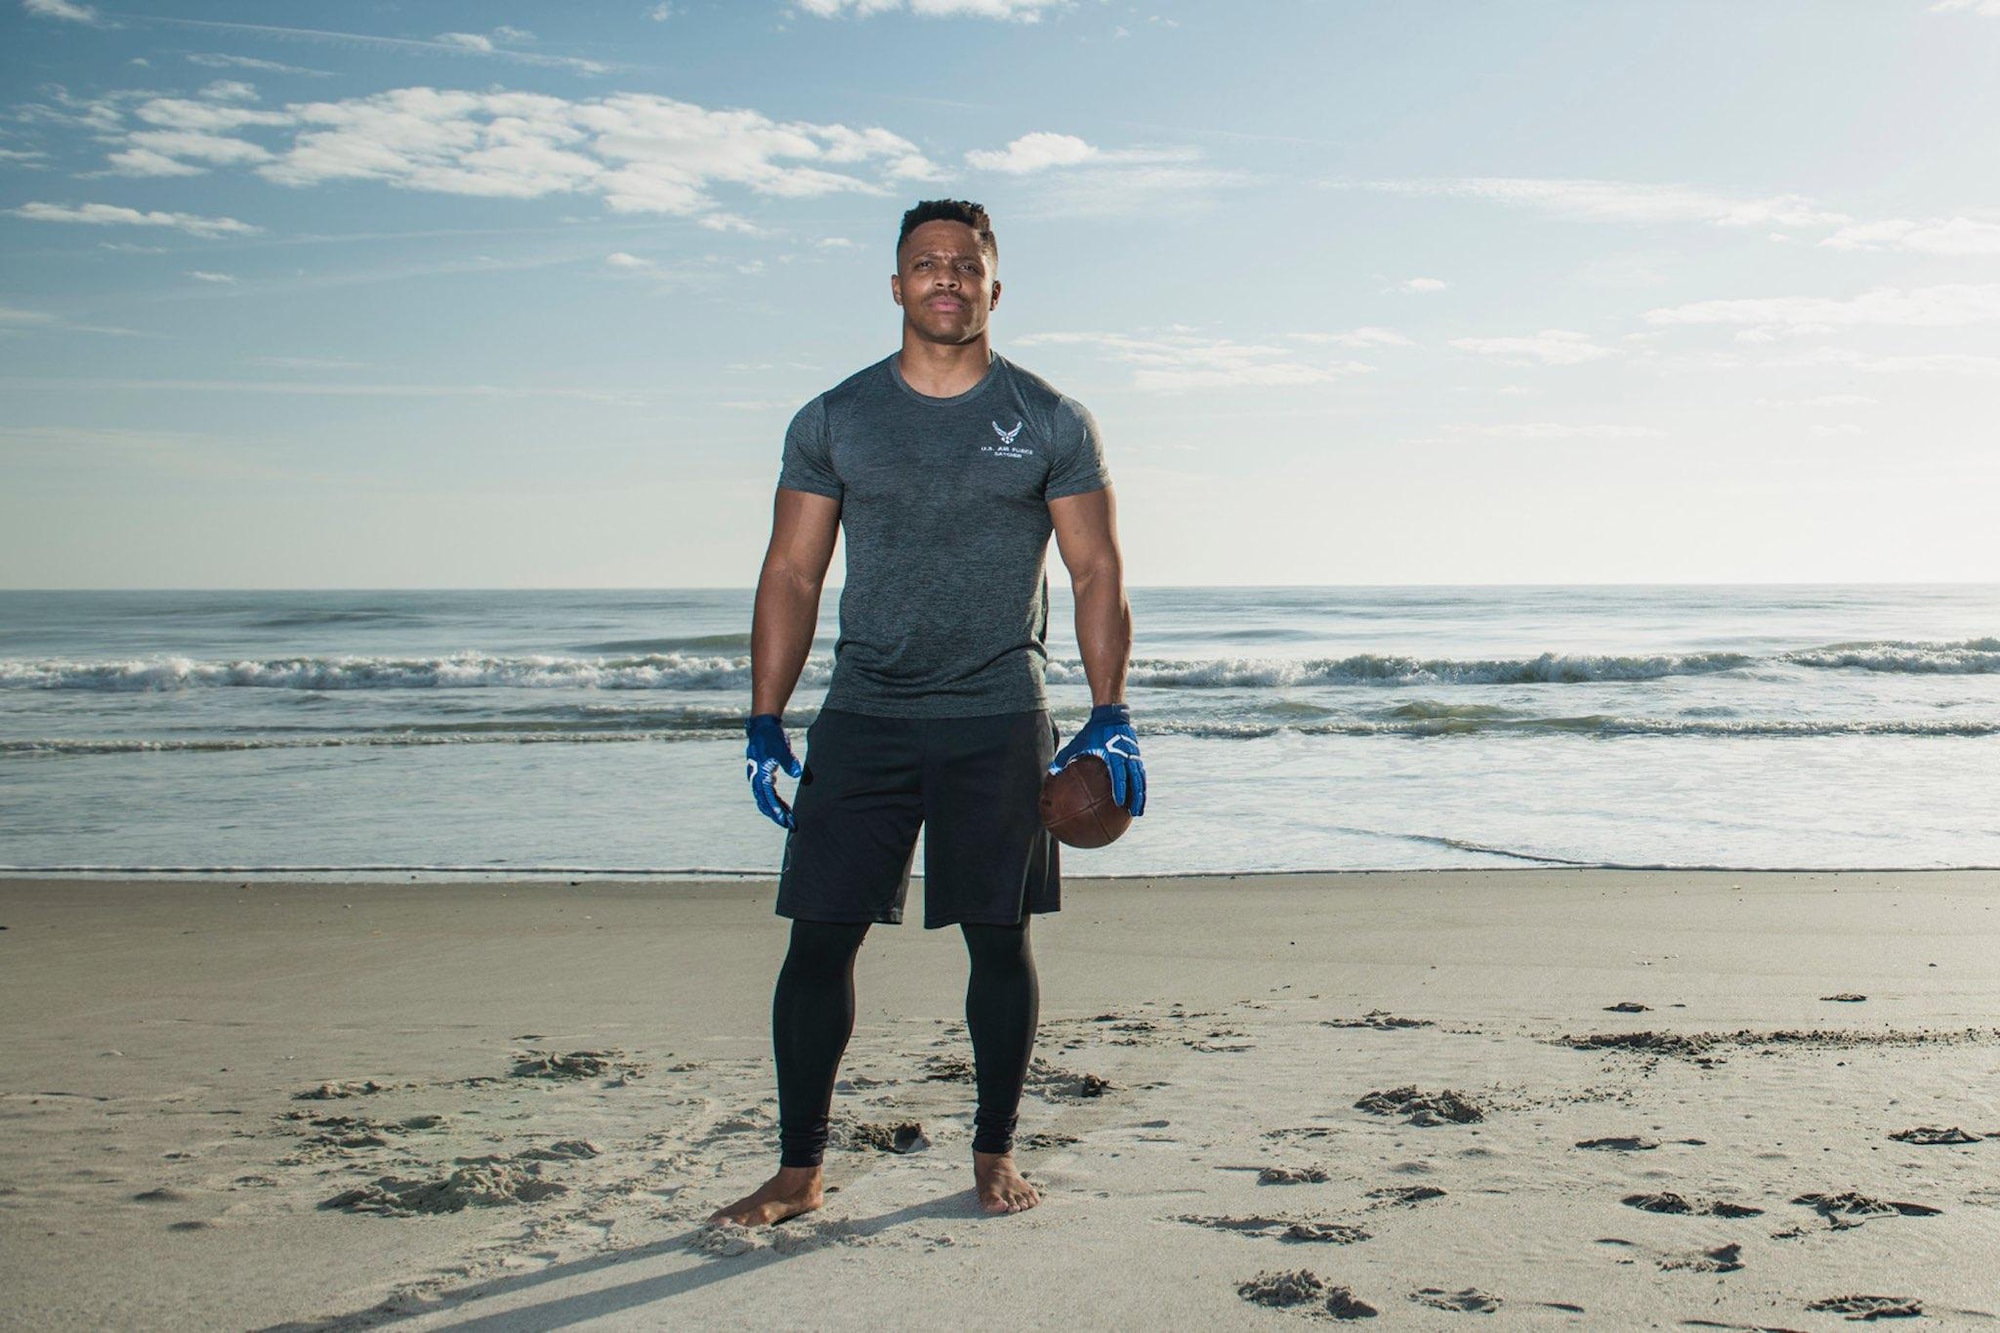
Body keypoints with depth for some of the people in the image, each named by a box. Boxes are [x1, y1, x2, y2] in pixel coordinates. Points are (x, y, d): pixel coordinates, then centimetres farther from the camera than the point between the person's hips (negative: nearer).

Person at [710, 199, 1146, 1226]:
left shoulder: (1050, 423, 5)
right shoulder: (833, 421, 7)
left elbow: (1098, 574, 5)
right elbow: (791, 575, 8)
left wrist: (1110, 718, -5)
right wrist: (765, 723, 2)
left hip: (999, 721, 0)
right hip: (863, 717, 1)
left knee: (999, 940, 4)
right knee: (819, 938, -1)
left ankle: (994, 1154, 21)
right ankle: (797, 1169, 11)